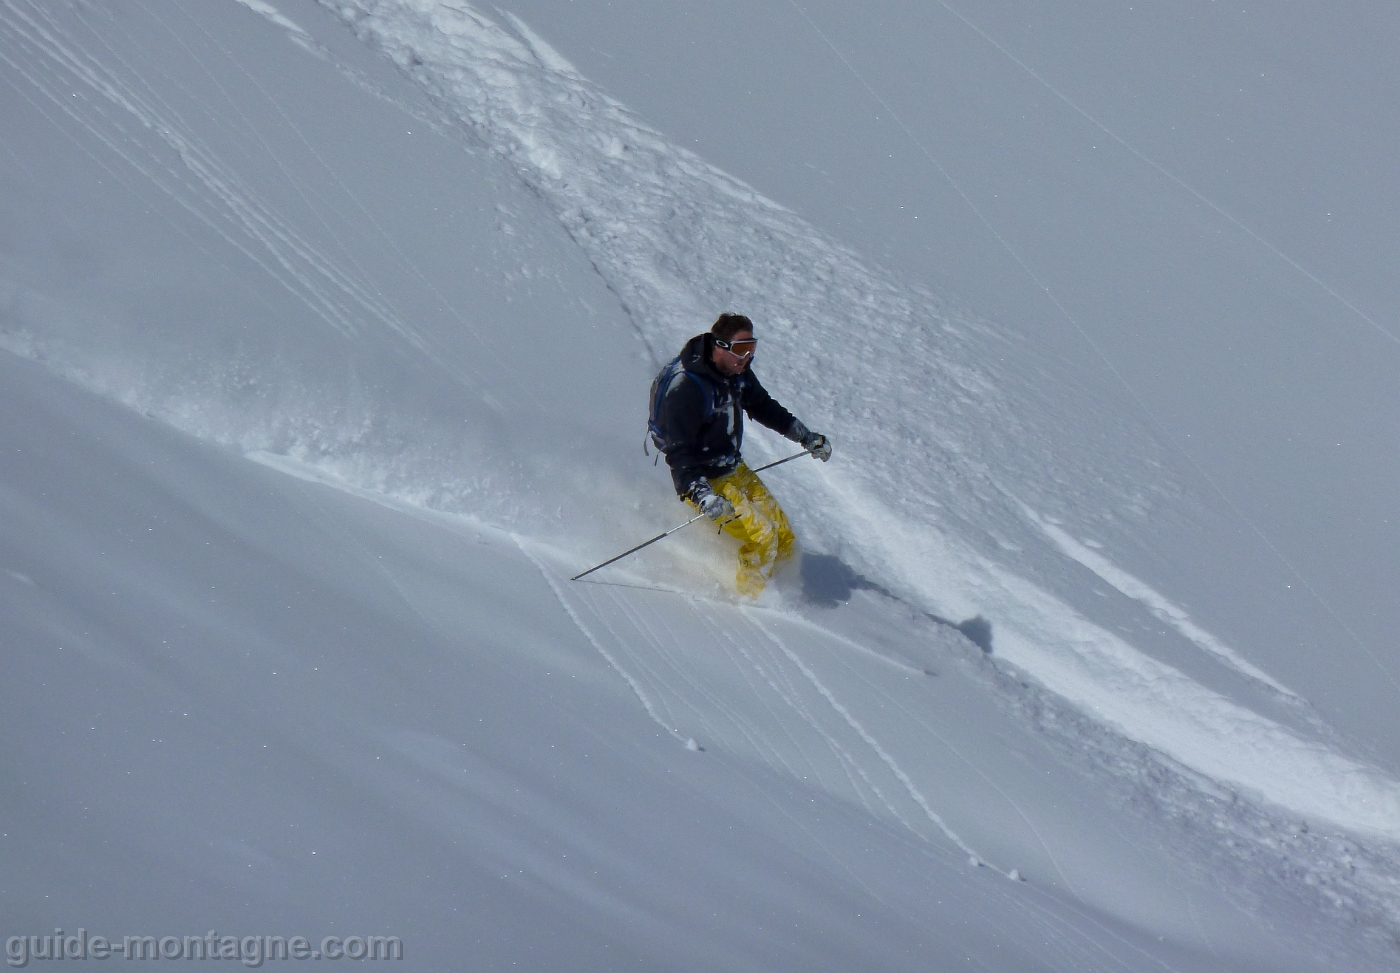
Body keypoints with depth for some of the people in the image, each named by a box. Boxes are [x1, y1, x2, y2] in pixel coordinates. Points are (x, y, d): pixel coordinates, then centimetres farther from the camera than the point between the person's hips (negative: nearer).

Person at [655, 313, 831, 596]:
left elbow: (762, 407, 17)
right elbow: (678, 453, -30)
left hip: (736, 470, 8)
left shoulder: (737, 371, -3)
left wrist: (806, 437, 19)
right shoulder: (686, 389, -28)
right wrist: (702, 495, -41)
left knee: (784, 538, 4)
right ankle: (747, 599, 6)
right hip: (705, 480, -8)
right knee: (762, 538, -15)